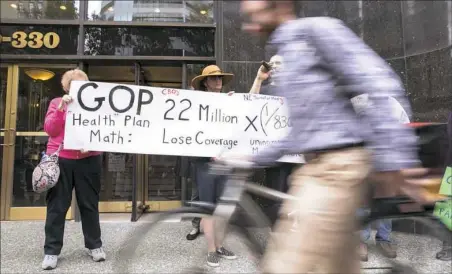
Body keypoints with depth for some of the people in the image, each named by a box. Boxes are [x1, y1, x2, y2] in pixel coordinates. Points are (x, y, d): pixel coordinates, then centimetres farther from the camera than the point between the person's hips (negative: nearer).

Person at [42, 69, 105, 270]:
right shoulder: (57, 102, 8)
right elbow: (50, 130, -4)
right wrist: (61, 108, -15)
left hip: (88, 161, 1)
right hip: (60, 160, 0)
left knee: (89, 204, 8)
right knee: (57, 205, 3)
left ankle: (94, 245, 19)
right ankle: (51, 251, 14)